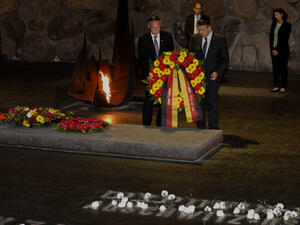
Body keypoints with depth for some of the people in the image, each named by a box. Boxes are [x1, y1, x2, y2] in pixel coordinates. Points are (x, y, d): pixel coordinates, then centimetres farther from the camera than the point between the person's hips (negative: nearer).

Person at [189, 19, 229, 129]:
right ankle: (200, 128, 17)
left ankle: (214, 130, 6)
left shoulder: (220, 39, -3)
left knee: (212, 103, -2)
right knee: (198, 103, 6)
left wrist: (218, 72, -13)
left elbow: (225, 59, 1)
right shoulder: (195, 39, 6)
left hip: (212, 76, -3)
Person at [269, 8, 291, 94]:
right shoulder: (273, 24, 10)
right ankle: (276, 86, 10)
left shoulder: (287, 25, -6)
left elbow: (285, 39, -11)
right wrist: (272, 49, -4)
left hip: (283, 50, -5)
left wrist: (278, 50, -13)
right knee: (275, 68, 5)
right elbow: (271, 37, 7)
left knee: (283, 68, -1)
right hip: (274, 50, 5)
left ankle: (283, 87, 3)